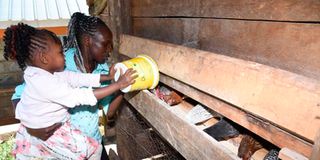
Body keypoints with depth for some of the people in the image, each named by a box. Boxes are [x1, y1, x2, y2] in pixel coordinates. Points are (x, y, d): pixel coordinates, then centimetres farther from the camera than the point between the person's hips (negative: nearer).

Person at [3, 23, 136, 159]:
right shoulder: (44, 83, -36)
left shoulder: (53, 73, -8)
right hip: (46, 135, -9)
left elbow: (79, 78, -9)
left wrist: (109, 77, -14)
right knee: (94, 149, -3)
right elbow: (82, 97, -39)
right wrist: (119, 84, -38)